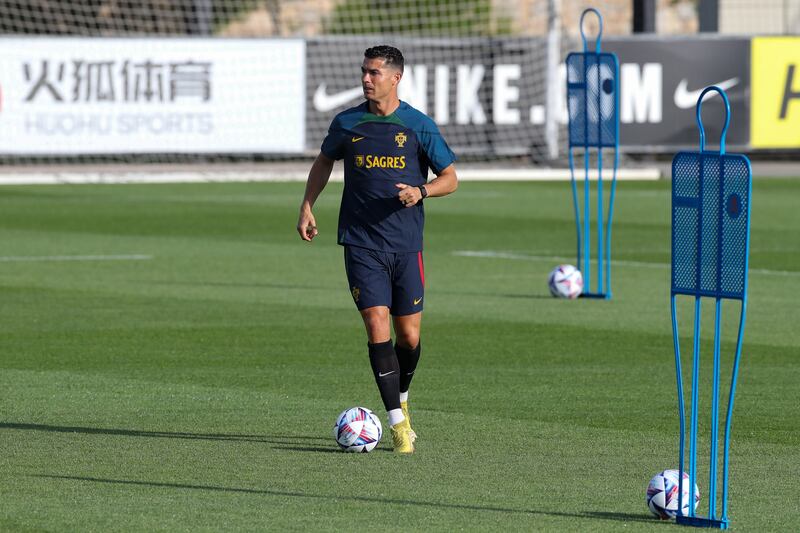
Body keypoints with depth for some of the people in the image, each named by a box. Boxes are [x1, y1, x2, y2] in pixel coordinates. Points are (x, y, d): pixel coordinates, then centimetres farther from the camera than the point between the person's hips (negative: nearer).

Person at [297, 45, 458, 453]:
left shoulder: (418, 125, -1)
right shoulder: (347, 123, 4)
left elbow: (450, 178, 5)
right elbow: (323, 162, 23)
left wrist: (421, 191, -15)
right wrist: (307, 206, 13)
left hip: (406, 245, 0)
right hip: (361, 243, 0)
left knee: (409, 336, 4)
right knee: (377, 325, -13)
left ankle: (400, 399, 34)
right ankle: (398, 424, -11)